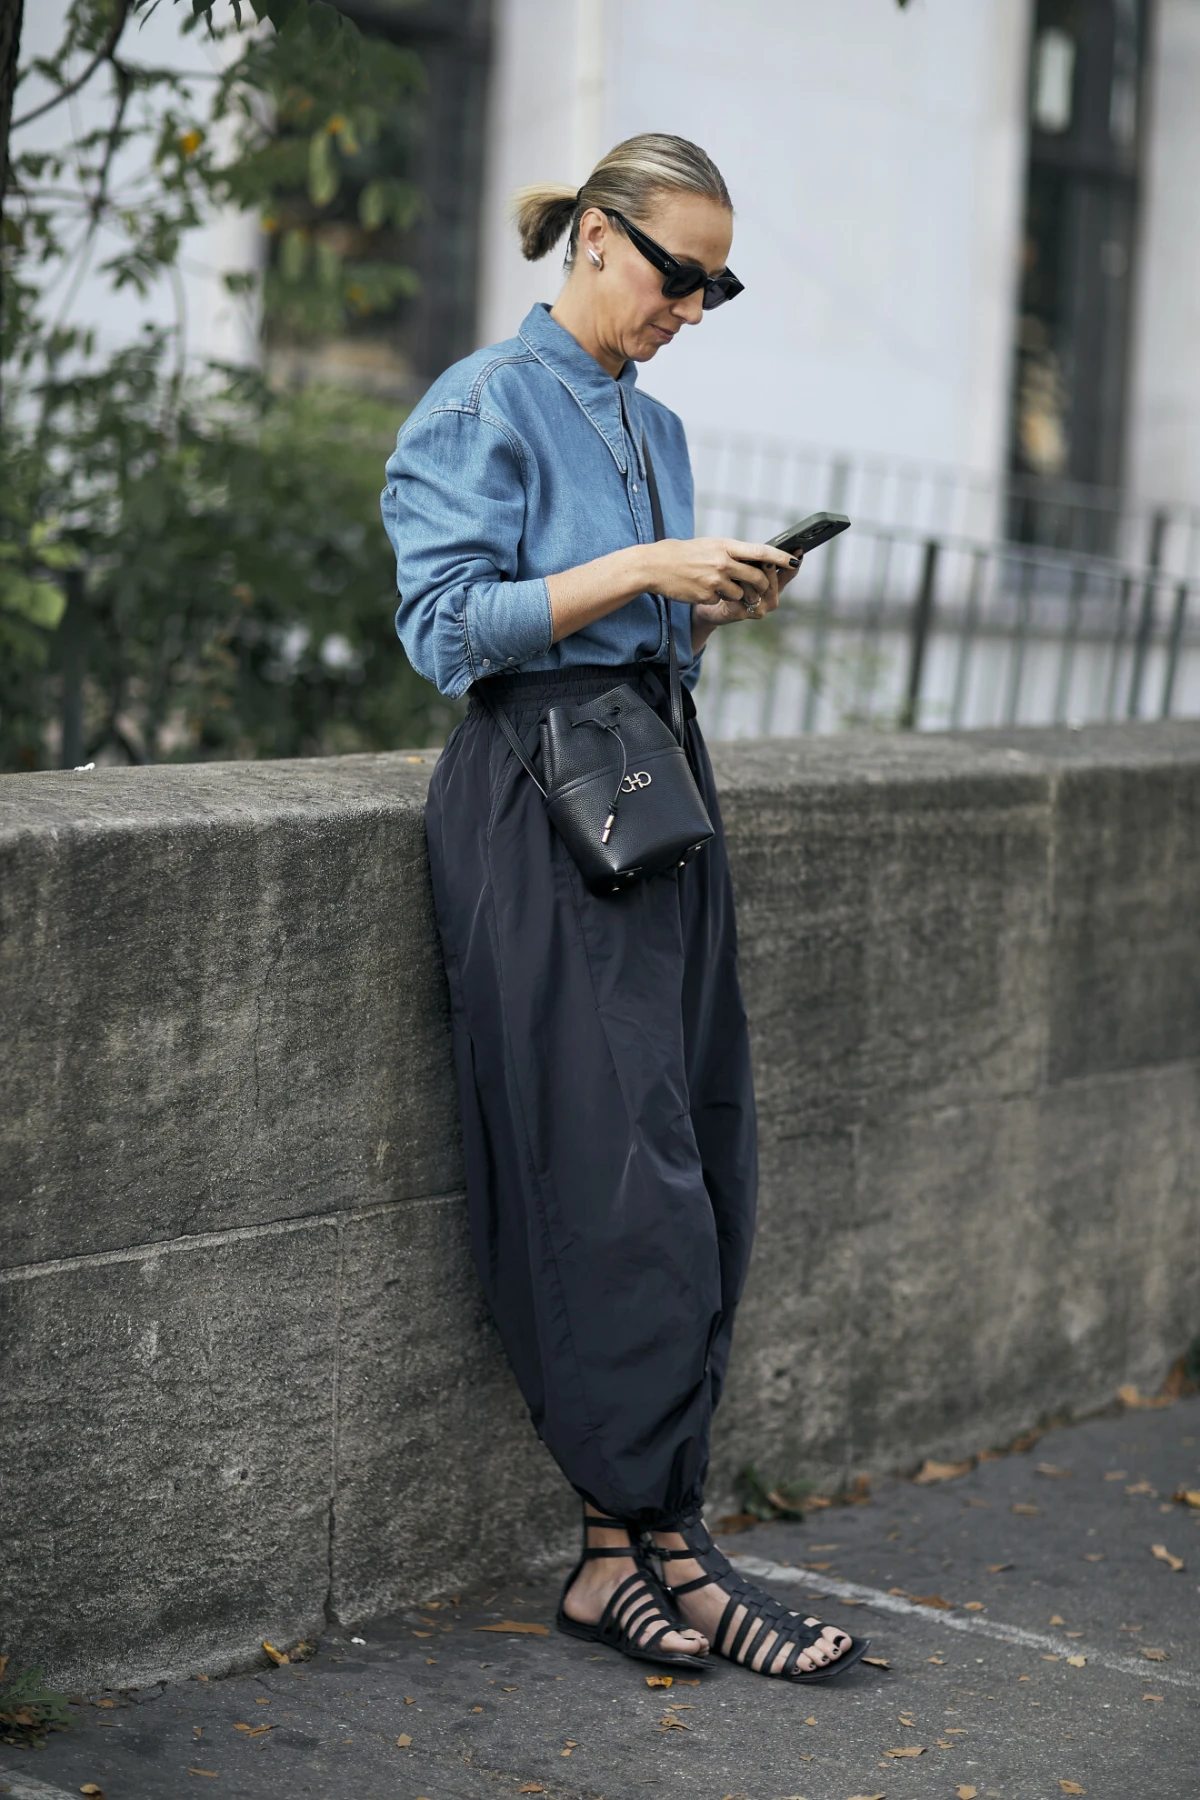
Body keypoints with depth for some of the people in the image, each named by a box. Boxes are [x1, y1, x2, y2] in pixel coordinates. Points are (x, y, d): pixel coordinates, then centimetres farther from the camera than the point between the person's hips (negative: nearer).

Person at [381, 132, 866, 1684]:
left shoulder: (654, 425, 20)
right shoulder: (484, 406, -4)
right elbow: (449, 625, -13)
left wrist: (720, 605, 5)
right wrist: (640, 569, -17)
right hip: (539, 811, -8)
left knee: (705, 1182, 3)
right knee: (615, 1184, -10)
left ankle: (631, 1552, 9)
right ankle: (645, 1543, -2)